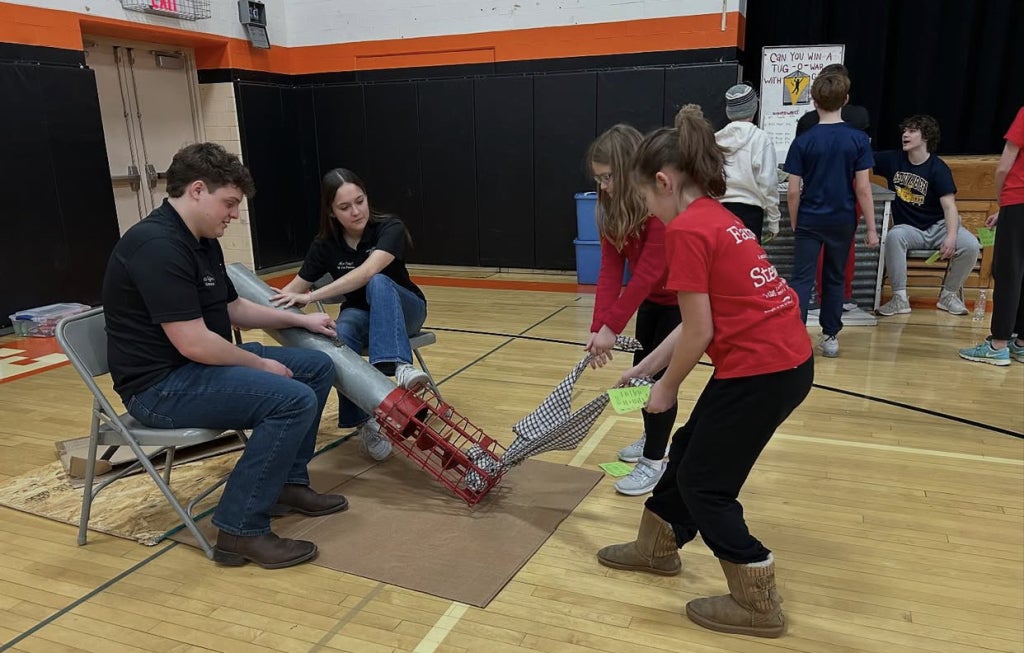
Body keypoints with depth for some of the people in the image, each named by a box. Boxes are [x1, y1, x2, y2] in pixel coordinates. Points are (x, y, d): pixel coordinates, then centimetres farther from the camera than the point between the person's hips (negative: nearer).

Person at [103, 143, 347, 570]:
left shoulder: (201, 241, 9)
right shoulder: (158, 245, -23)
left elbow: (232, 309, 21)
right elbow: (194, 344, -27)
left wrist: (300, 319, 13)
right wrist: (260, 364, -13)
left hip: (199, 362, 10)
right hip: (161, 384, -10)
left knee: (318, 367, 9)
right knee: (294, 399, -26)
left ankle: (288, 482, 17)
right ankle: (241, 530, -14)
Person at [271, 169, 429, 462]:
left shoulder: (389, 228, -20)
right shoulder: (325, 244, -7)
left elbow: (367, 272, -36)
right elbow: (295, 288, -4)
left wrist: (313, 296, -41)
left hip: (404, 310, -2)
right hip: (360, 313, 3)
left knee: (378, 284, -38)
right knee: (338, 338, -35)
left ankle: (399, 366, -55)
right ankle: (365, 421, -28)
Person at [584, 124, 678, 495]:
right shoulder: (613, 208, -8)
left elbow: (647, 274, -34)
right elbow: (610, 269, -13)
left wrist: (612, 326, -33)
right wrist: (599, 327, -22)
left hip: (683, 298, -8)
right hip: (653, 298, 8)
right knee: (641, 367, 15)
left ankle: (654, 461, 8)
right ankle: (653, 437, 36)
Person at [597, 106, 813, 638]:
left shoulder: (686, 230, -16)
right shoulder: (715, 218, 14)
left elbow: (699, 333, -16)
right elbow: (695, 324, 15)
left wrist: (667, 388, 0)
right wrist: (644, 369, 19)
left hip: (760, 370, -10)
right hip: (787, 359, 10)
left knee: (704, 483, 8)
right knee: (688, 451, 22)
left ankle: (758, 604, 21)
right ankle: (657, 548, 41)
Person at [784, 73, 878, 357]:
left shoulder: (803, 141, -6)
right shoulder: (858, 139, -4)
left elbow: (793, 191, -7)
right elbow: (862, 188, -6)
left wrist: (794, 224, 7)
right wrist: (871, 228, 0)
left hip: (809, 220, -1)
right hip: (842, 221, 2)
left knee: (802, 278, 3)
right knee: (834, 278, 14)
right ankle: (830, 336, 21)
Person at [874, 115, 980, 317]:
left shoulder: (938, 168, -8)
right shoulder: (892, 160, 1)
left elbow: (949, 206, -16)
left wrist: (951, 237, -30)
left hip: (938, 226, 0)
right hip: (908, 228, 1)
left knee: (971, 245, -26)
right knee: (894, 236, -34)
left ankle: (949, 294, 1)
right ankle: (900, 298, -24)